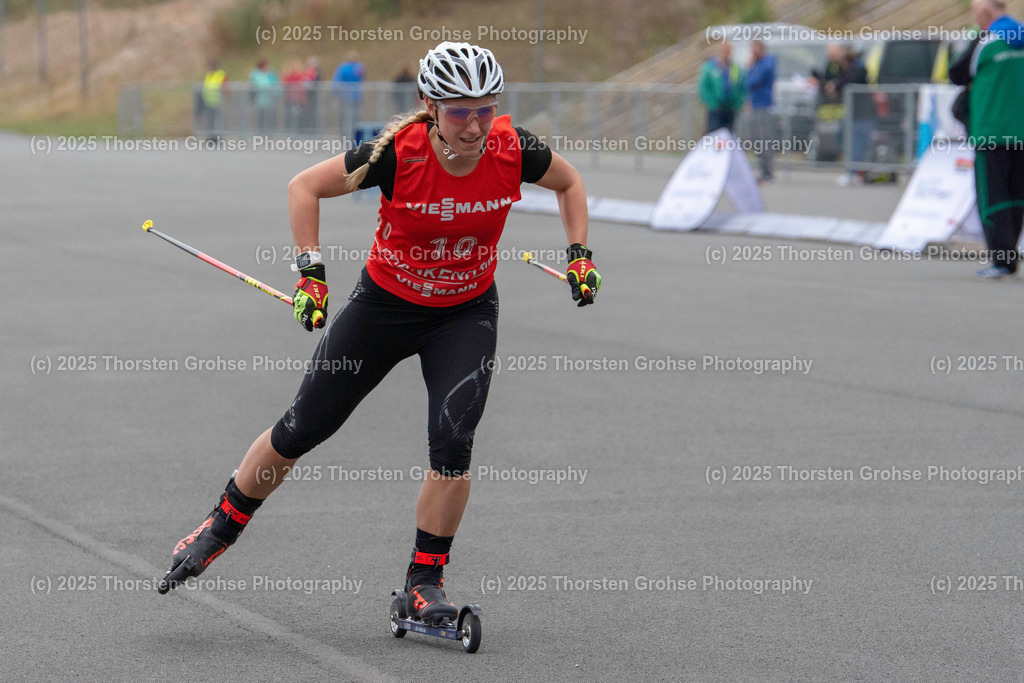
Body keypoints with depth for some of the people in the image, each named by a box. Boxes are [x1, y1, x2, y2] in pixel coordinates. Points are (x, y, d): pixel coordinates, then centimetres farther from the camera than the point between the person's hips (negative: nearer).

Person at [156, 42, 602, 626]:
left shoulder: (513, 150, -20)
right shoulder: (397, 153, -27)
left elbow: (570, 182, 3)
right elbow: (305, 186, -14)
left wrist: (580, 256, -3)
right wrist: (311, 270, -19)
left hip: (466, 315, 1)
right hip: (386, 305, -1)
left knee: (452, 444, -16)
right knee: (301, 429, 6)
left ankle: (425, 582, 2)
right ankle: (221, 528, 29)